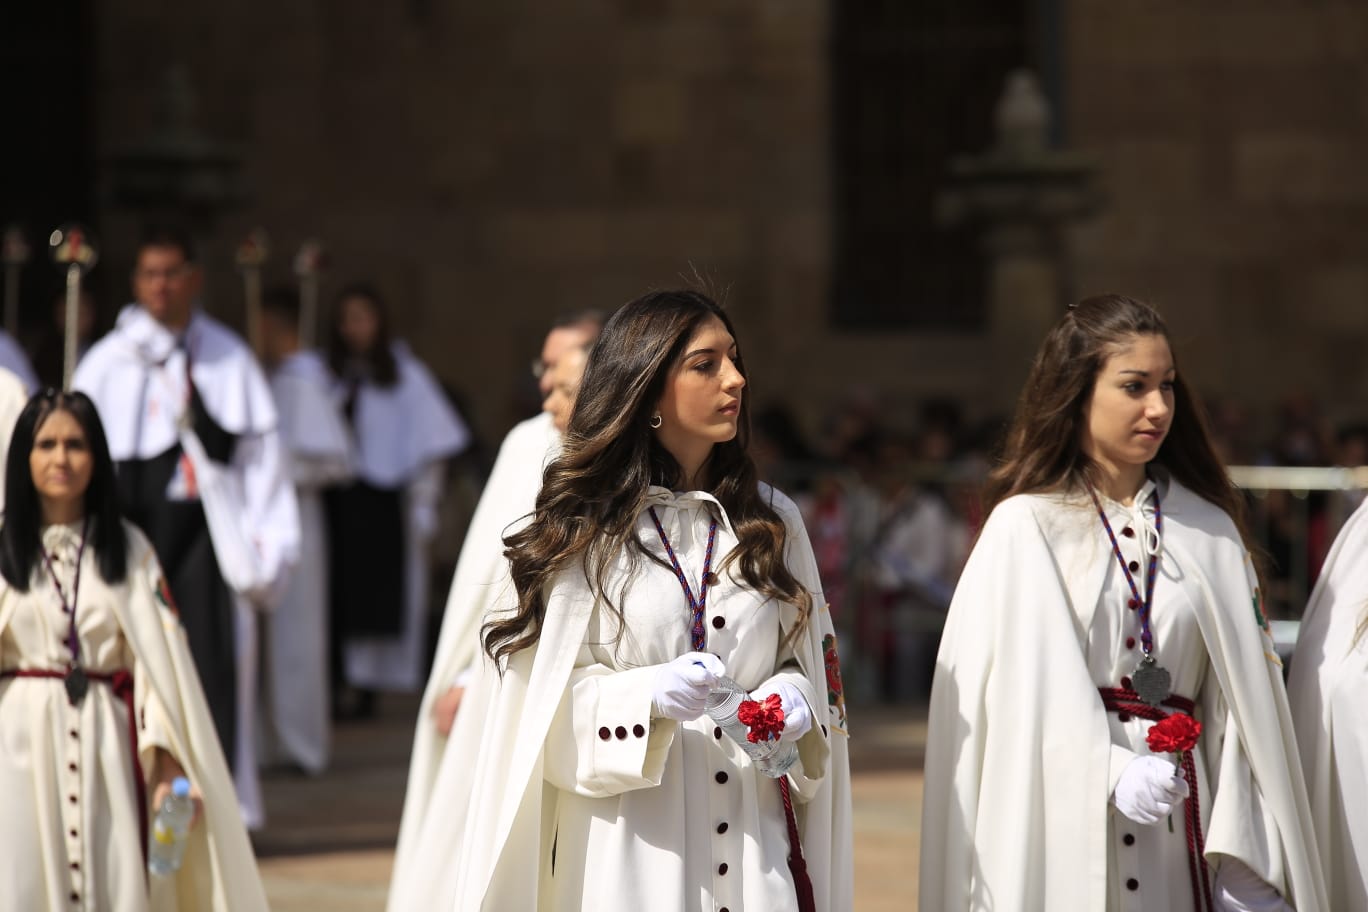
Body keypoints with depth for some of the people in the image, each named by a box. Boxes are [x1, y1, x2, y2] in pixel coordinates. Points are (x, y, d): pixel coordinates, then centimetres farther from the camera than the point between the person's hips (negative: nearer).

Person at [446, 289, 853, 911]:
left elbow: (807, 661, 15)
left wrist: (794, 699, -7)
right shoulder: (582, 530, -2)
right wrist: (648, 695, -20)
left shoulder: (772, 521, 9)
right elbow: (543, 705, -4)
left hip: (752, 835, 3)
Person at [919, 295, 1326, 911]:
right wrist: (1111, 774, -25)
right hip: (1065, 829, -3)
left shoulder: (1210, 532, 9)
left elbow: (1242, 706, 4)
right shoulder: (1025, 528, 0)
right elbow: (1026, 691, -9)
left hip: (1178, 836, 3)